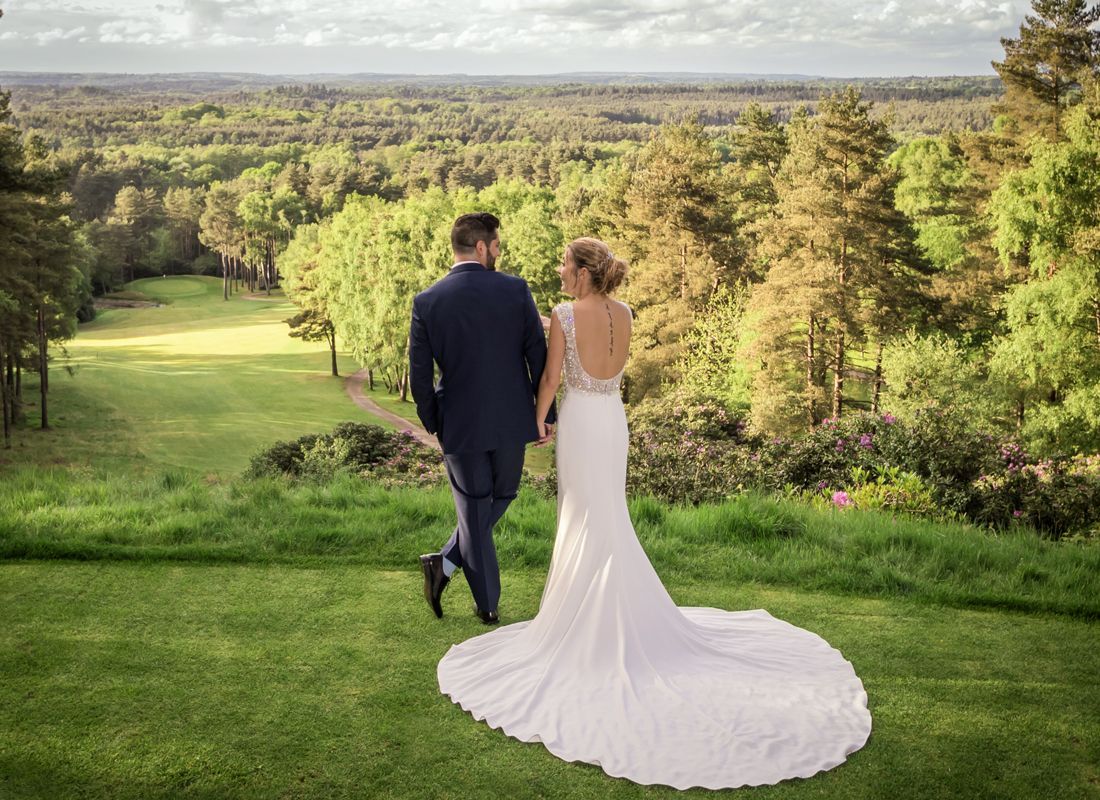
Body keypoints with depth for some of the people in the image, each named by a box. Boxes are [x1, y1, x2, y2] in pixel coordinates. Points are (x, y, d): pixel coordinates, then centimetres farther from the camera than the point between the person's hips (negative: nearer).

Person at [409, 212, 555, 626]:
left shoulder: (426, 301, -6)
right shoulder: (515, 289, -8)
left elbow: (419, 373, -4)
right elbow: (538, 356, -5)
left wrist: (432, 423, 10)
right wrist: (545, 412, 5)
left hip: (460, 424, 0)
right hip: (511, 420, 0)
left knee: (475, 512, 11)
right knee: (501, 497, 22)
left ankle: (488, 604, 15)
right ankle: (447, 562, 16)